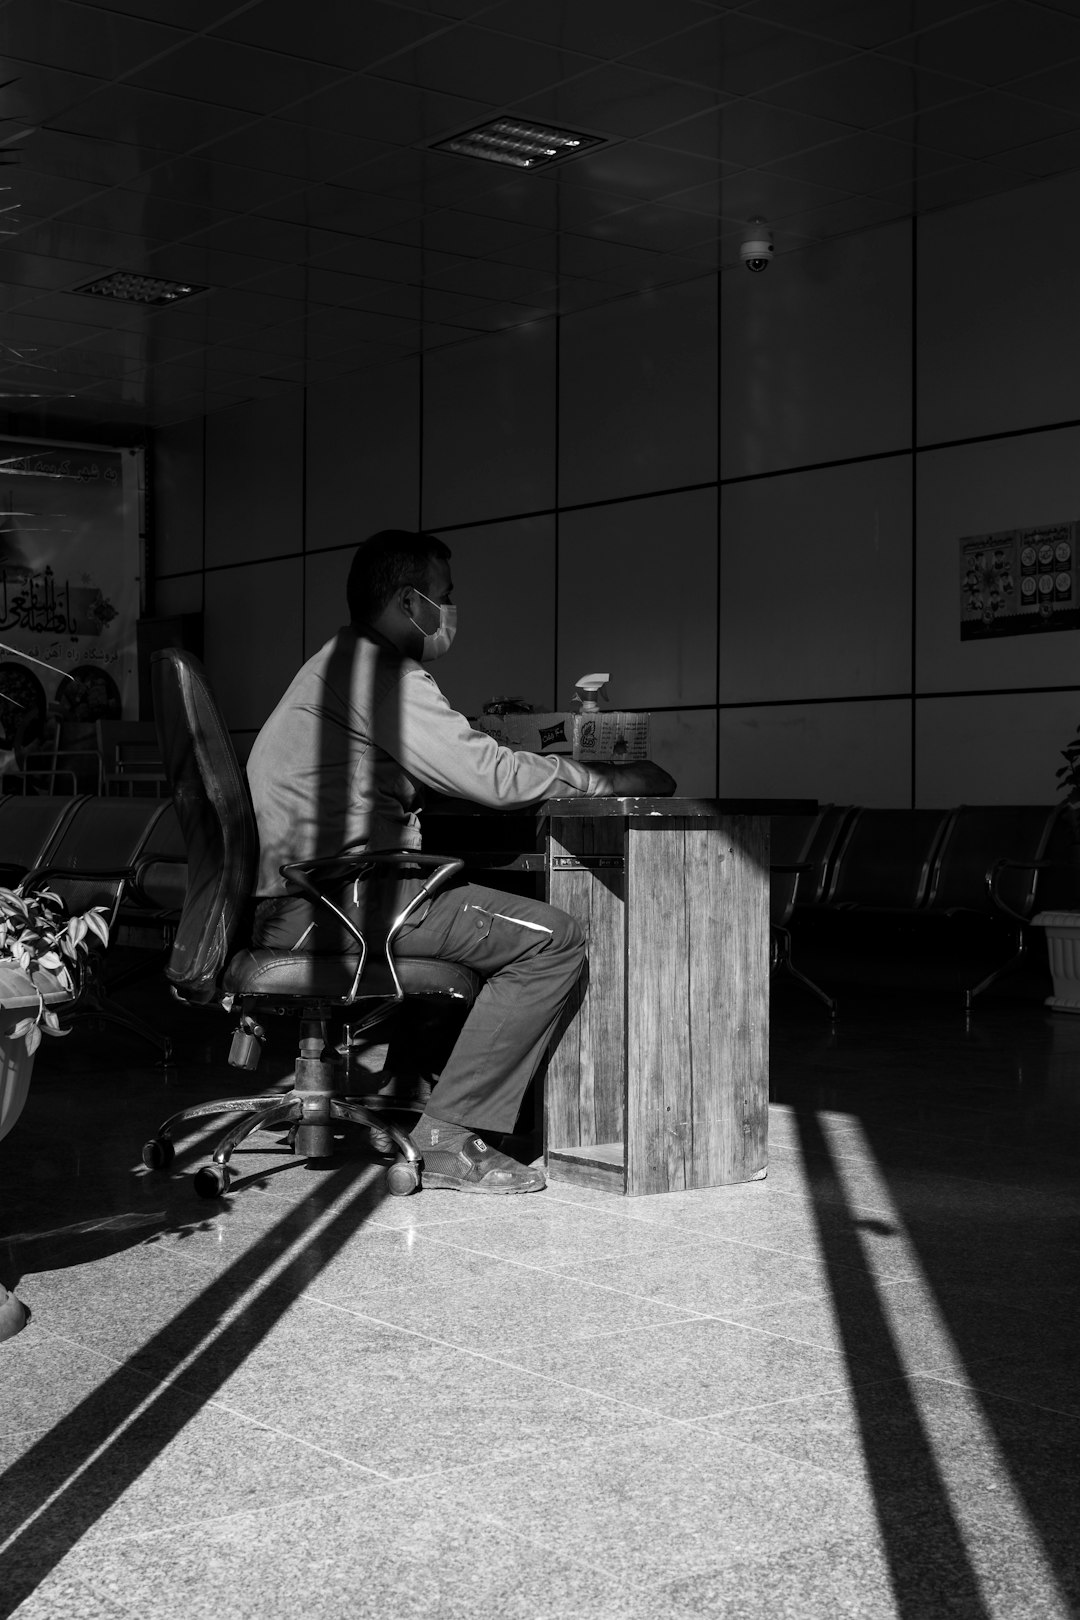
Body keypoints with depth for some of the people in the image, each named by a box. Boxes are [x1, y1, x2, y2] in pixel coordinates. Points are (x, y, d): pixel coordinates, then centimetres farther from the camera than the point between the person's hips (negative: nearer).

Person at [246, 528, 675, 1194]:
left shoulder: (344, 663, 22)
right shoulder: (379, 671, -11)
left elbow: (458, 768, 23)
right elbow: (491, 778, -15)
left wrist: (563, 766, 18)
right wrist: (612, 779, -4)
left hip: (298, 896, 11)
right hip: (334, 899, -11)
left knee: (502, 909, 23)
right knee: (554, 939, -12)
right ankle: (446, 1138, -10)